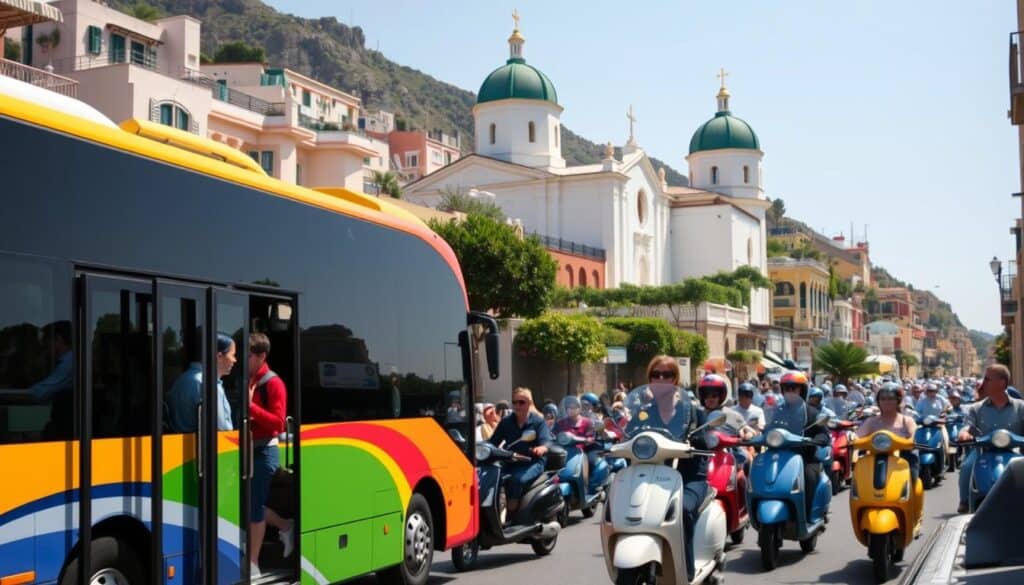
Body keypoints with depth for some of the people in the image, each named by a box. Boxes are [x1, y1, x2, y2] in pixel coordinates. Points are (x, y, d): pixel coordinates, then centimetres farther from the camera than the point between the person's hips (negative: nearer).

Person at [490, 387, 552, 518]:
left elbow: (546, 441, -11)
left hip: (532, 463, -4)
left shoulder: (538, 421, 3)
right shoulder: (506, 422, 13)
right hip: (511, 463, 4)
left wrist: (541, 448, -34)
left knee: (517, 479, -35)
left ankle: (511, 517, -22)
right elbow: (494, 442, 8)